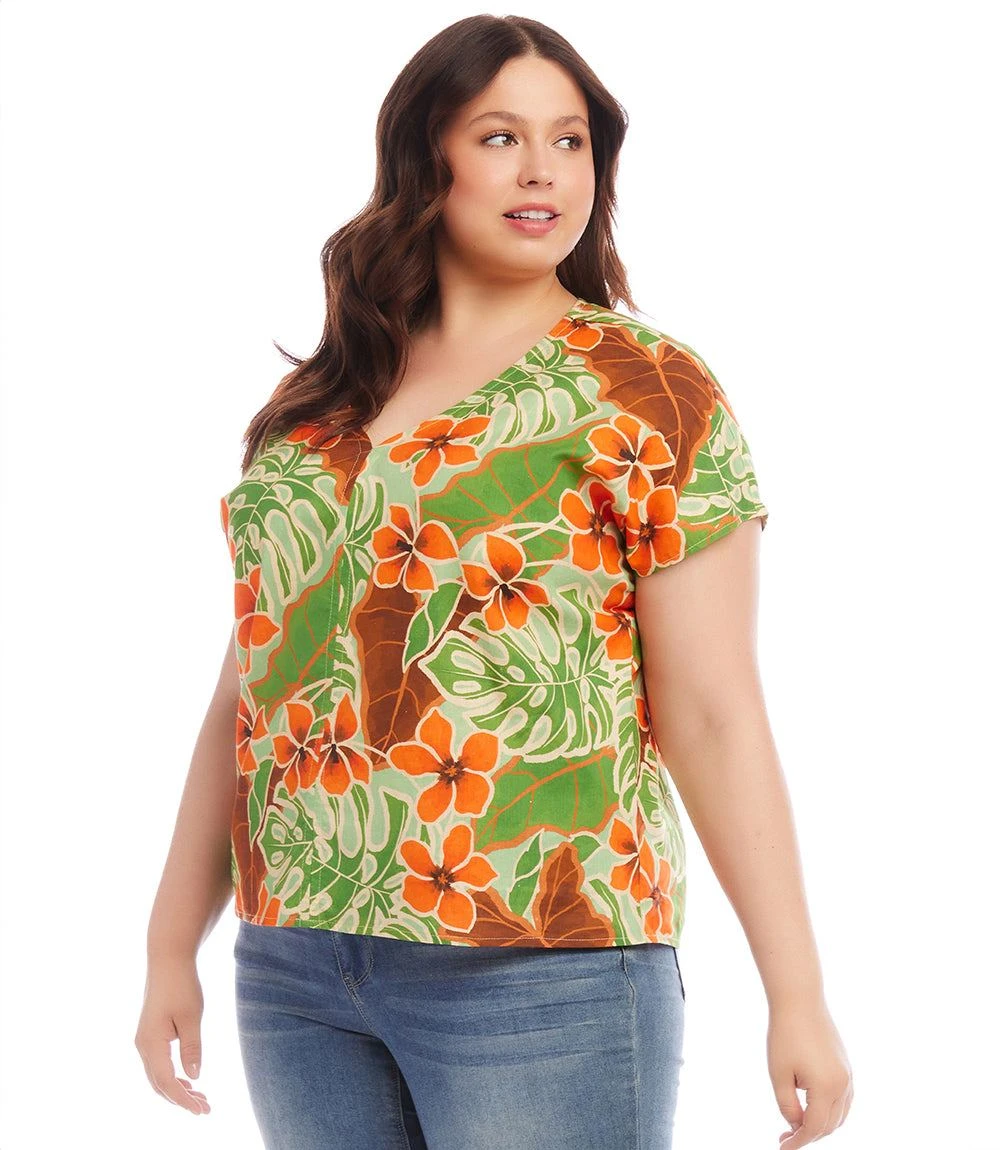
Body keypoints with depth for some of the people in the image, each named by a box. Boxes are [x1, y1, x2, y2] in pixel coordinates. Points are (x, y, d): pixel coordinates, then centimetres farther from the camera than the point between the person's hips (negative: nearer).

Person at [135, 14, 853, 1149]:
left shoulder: (647, 391, -1)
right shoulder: (309, 410, 11)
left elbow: (712, 712, -6)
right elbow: (246, 688, 15)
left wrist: (796, 995, -9)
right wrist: (172, 943, 14)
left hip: (541, 971, -4)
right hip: (294, 971, 4)